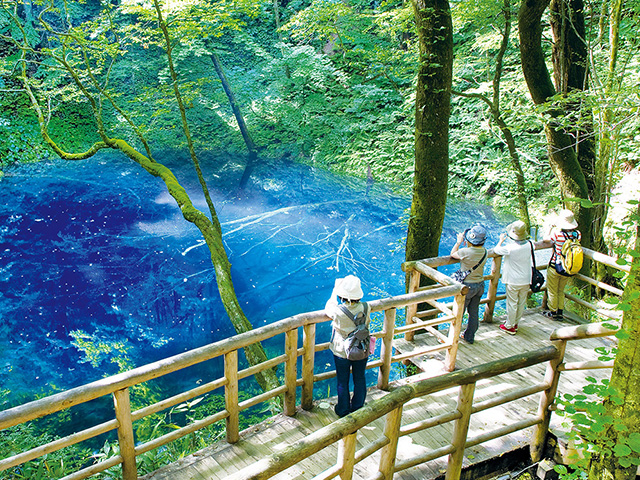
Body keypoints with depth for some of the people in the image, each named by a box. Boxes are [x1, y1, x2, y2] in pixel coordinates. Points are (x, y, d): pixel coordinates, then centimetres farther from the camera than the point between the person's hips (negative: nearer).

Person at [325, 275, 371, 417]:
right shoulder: (365, 308, -22)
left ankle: (343, 410, 34)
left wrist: (335, 290, 4)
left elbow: (328, 308, -5)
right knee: (359, 379, 22)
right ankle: (358, 408, 41)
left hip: (342, 352, -2)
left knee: (343, 381, 17)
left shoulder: (338, 311, -29)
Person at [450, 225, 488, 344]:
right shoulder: (484, 251, -6)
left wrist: (459, 242, 4)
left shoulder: (466, 252, -25)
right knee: (473, 313, 19)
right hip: (480, 285, 6)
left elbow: (453, 254, -7)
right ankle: (470, 337, 33)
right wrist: (465, 243, 5)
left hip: (467, 286, -6)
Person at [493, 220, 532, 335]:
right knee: (521, 303, 18)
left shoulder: (510, 248, -25)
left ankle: (509, 326, 20)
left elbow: (496, 250, -9)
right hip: (526, 280, 6)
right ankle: (515, 323, 34)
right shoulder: (529, 245, -8)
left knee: (512, 304, 7)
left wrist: (501, 240, 8)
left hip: (513, 281, -5)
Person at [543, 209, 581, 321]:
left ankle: (553, 312, 26)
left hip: (555, 267, -5)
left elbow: (546, 239, -6)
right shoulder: (578, 234, -11)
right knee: (561, 291, 22)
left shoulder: (557, 234, -25)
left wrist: (551, 228, 8)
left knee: (552, 291, 14)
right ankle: (560, 313, 29)